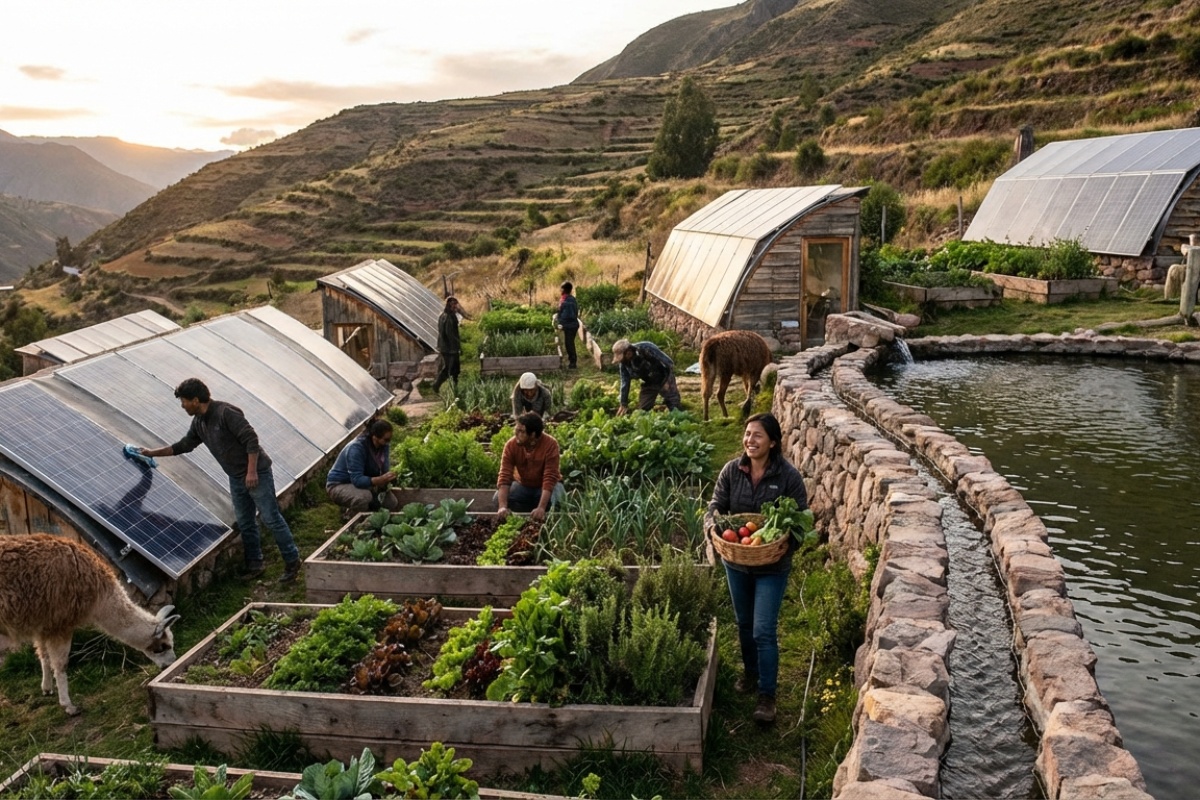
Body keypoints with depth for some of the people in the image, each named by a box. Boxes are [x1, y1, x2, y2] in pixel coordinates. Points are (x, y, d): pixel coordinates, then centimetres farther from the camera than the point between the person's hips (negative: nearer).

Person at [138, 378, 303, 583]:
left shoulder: (226, 412, -20)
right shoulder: (198, 423, 8)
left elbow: (251, 439, -24)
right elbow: (183, 445, 23)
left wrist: (252, 471, -25)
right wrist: (153, 453, 25)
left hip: (257, 473, -8)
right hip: (236, 478, 9)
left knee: (271, 519, -4)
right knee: (245, 523, 12)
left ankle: (292, 562, 4)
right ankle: (254, 564, 23)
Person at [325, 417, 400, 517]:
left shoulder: (384, 445, -10)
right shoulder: (356, 448, -31)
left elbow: (384, 470, -7)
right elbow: (357, 479, -38)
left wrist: (387, 478, -30)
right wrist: (381, 479, -51)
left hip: (364, 483, 7)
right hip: (339, 485, -7)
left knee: (393, 503, -9)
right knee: (364, 497, -38)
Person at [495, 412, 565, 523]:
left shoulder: (550, 444, -30)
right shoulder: (511, 445, -23)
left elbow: (550, 478, -33)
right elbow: (505, 476, -27)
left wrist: (541, 508, -44)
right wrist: (503, 506, -42)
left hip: (546, 486, -2)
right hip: (522, 485, 2)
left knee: (557, 502, -33)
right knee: (499, 499, -23)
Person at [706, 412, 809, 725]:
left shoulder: (789, 476, -16)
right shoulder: (731, 471, -8)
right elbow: (716, 505, -3)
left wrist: (785, 545, -27)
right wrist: (712, 525, -26)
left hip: (772, 566, -4)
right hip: (736, 562, 4)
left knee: (764, 631, -4)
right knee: (744, 624, 21)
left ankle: (767, 695, 11)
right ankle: (750, 671, 45)